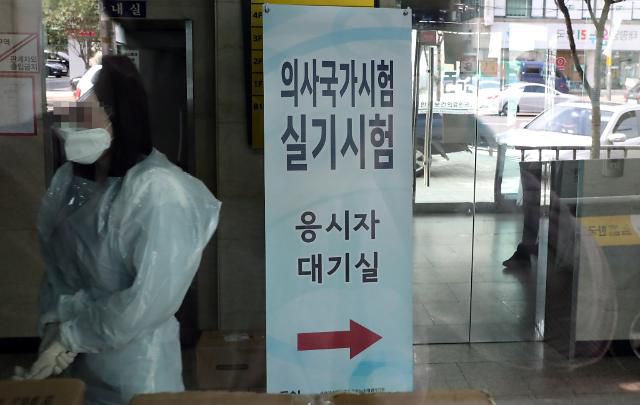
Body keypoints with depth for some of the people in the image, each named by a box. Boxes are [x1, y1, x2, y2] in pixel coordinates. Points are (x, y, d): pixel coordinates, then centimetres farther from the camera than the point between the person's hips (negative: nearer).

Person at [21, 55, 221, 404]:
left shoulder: (158, 190, -20)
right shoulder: (69, 181, 1)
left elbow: (152, 298, -22)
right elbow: (56, 267, 8)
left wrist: (72, 336, -14)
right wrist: (54, 325, -7)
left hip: (136, 370, -6)